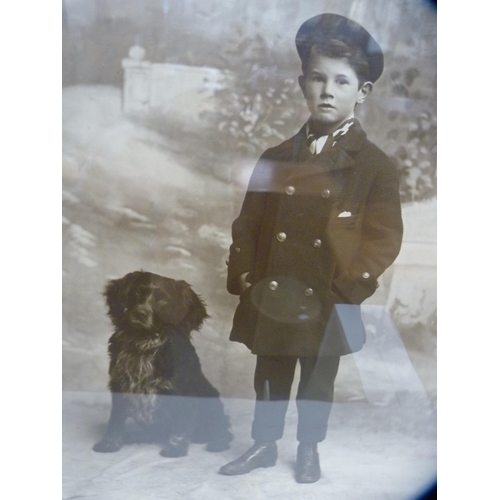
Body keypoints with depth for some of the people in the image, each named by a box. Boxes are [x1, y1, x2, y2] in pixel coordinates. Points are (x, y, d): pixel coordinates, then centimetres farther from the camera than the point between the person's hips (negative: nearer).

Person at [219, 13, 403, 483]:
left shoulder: (375, 165, -5)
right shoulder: (277, 158, 4)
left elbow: (385, 238, -9)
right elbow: (248, 223, 5)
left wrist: (345, 289, -16)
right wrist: (245, 277, -5)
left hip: (329, 305, -2)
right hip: (270, 299, 3)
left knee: (318, 380, 16)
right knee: (270, 377, 17)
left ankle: (309, 449, 38)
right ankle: (264, 444, 38)